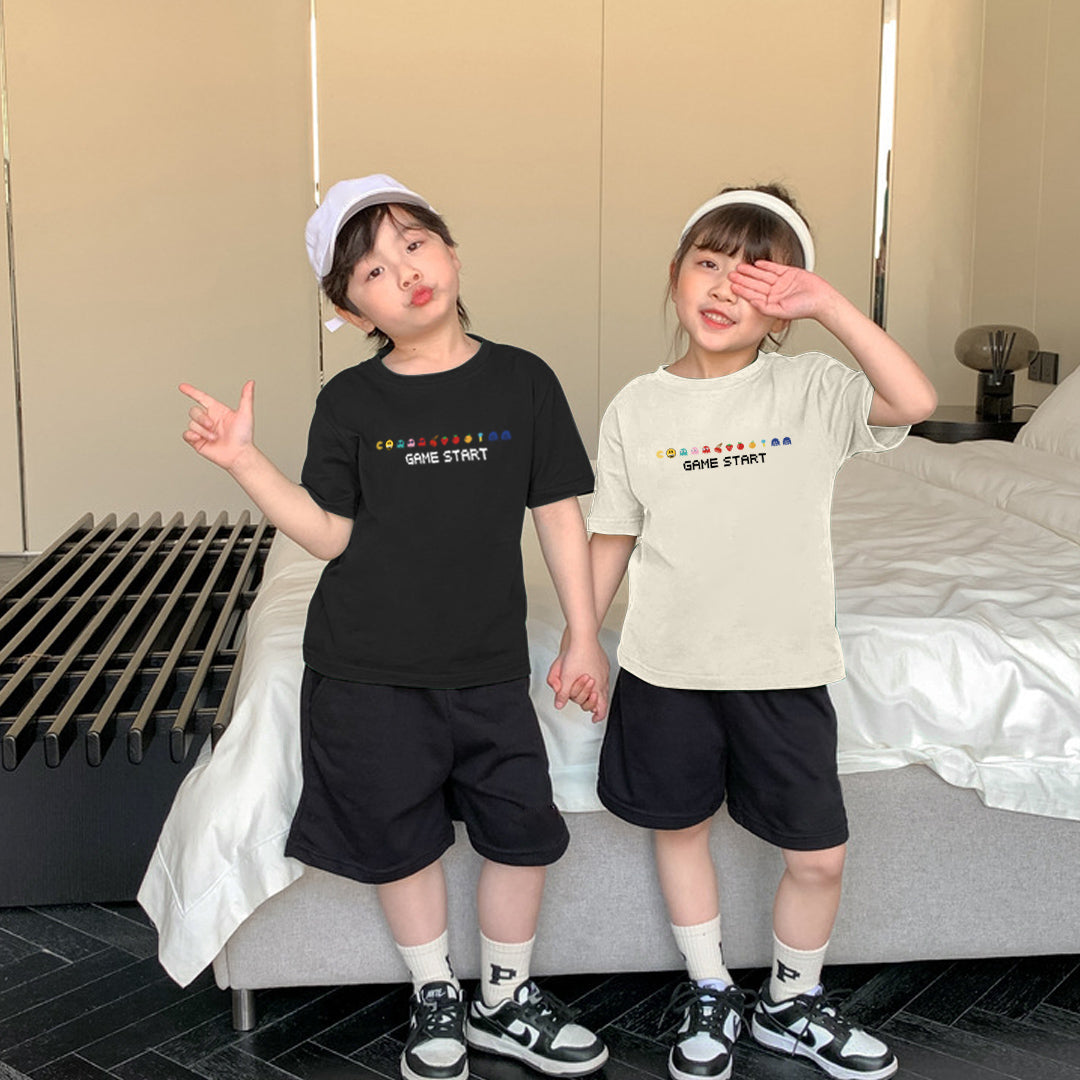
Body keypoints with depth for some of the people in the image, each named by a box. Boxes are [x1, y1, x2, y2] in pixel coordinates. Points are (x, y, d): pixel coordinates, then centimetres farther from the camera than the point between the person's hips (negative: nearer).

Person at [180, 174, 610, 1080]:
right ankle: (434, 998, 35)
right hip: (369, 668, 0)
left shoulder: (521, 380, -3)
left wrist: (584, 636, 2)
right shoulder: (351, 403, -4)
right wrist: (246, 462, -14)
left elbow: (559, 514, 1)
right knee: (399, 837, 12)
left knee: (523, 830, 8)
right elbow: (333, 535, -3)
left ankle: (505, 1001, 32)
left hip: (488, 664, 1)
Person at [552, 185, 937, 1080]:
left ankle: (790, 1001, 33)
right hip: (666, 668, 1)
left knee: (818, 855, 7)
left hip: (784, 669, -1)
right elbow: (613, 537, 6)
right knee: (679, 827, 15)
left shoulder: (810, 390, -5)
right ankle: (710, 994, 38)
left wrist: (827, 301, -24)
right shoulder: (637, 408, 0)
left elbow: (915, 401, -22)